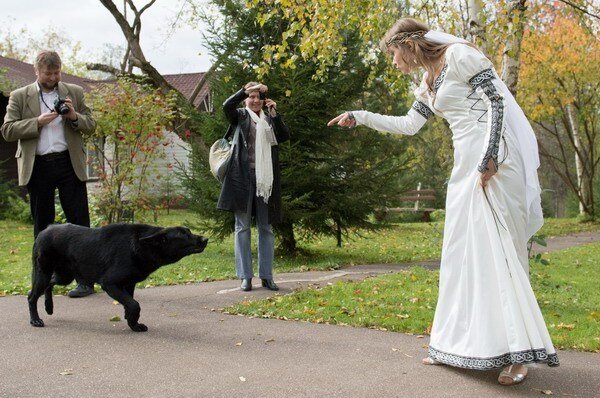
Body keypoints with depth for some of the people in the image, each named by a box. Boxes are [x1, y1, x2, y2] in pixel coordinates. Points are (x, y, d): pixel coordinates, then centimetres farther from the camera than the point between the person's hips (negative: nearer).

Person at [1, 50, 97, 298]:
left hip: (69, 164, 0)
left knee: (79, 221, -4)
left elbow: (91, 126, 10)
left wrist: (74, 117, -11)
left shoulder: (74, 93, 10)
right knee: (42, 224, 9)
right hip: (37, 167, 1)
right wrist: (38, 122, -13)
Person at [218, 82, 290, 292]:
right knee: (243, 226, -1)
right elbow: (227, 105, -12)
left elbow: (285, 137, 2)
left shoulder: (269, 120, 17)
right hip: (242, 176, -3)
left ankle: (266, 276, 9)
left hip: (265, 178, 3)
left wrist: (275, 114, -5)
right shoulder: (240, 116, 10)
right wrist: (247, 89, -16)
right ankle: (245, 276, 2)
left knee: (266, 227, 4)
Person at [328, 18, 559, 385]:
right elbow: (408, 125, 29)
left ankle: (519, 352, -4)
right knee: (462, 251, 7)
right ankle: (461, 344, 13)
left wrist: (489, 158, -20)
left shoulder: (459, 55, -5)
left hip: (495, 162, -9)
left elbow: (497, 100, -12)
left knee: (496, 247, -10)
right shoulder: (429, 84, 20)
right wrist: (359, 117, 27)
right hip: (466, 165, 9)